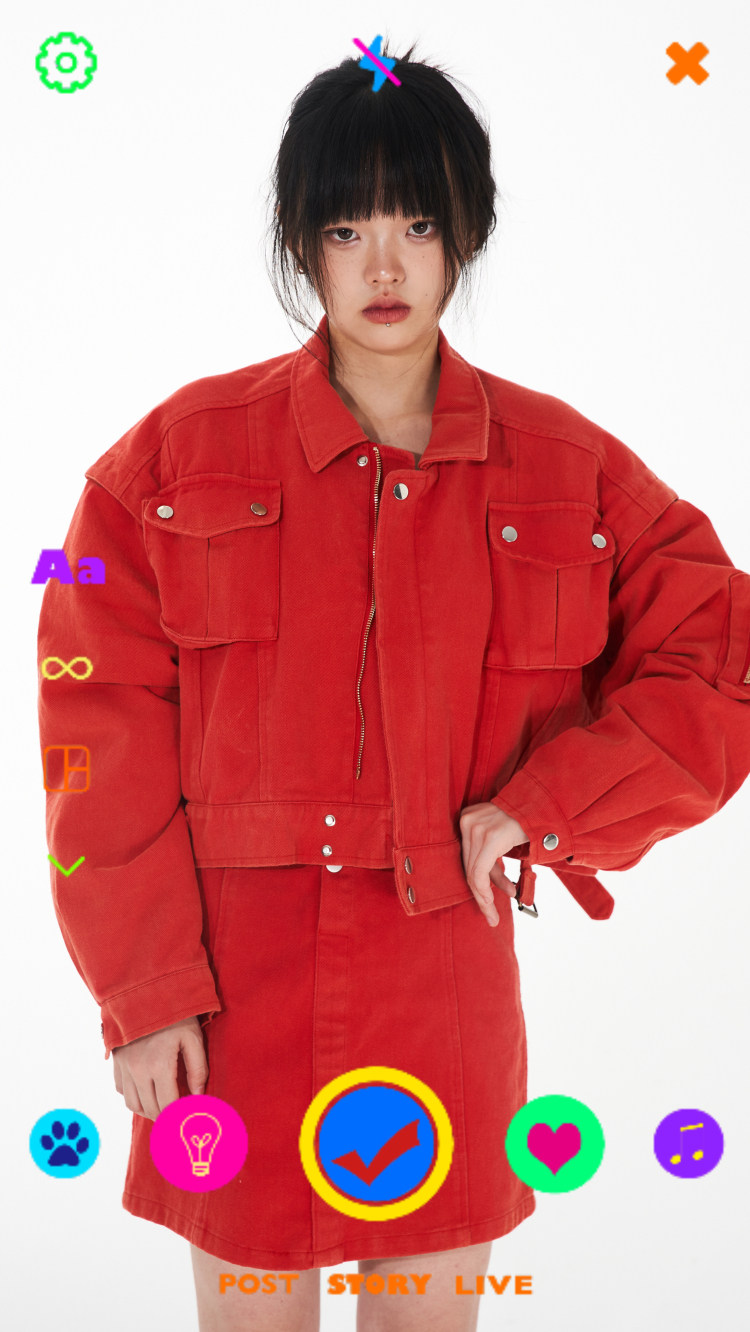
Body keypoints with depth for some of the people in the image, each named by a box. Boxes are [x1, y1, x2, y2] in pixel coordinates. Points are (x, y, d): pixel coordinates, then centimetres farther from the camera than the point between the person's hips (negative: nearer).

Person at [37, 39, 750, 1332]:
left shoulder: (567, 471, 2)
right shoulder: (179, 458, -1)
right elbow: (103, 739, -2)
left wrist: (546, 805, -9)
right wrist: (143, 992, -7)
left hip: (449, 993, 1)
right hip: (231, 998, 0)